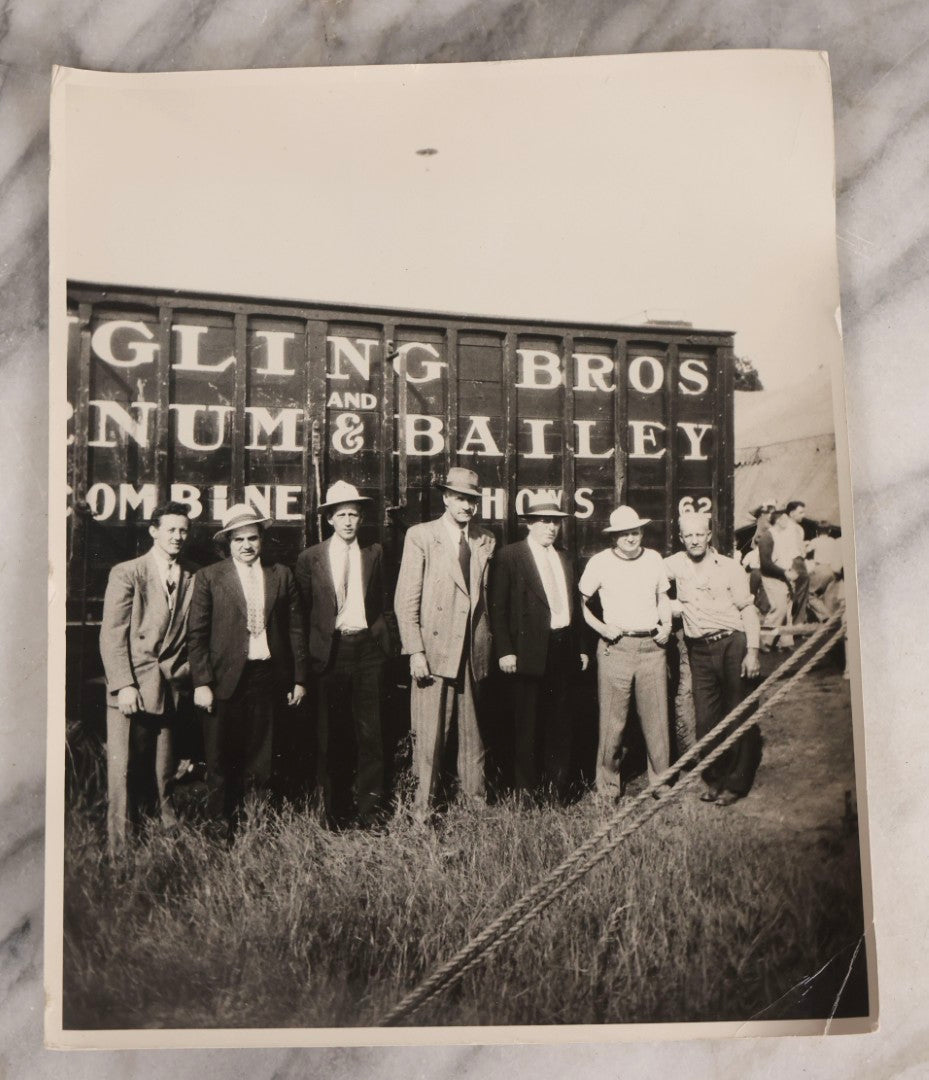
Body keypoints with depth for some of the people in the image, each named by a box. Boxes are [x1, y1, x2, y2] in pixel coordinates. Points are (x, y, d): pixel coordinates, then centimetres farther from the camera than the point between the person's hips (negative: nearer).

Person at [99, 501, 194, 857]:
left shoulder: (190, 580, 11)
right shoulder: (126, 573, 0)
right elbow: (111, 635, -5)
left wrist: (189, 678, 2)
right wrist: (124, 685, -12)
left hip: (171, 690, 4)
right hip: (132, 688, -3)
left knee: (163, 775, 10)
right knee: (123, 772, -3)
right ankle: (118, 852, 6)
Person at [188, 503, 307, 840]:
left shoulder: (281, 575, 10)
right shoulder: (208, 577, 3)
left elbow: (295, 630, 10)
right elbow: (197, 634, -1)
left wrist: (298, 679, 6)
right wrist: (201, 683, -8)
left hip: (268, 677, 2)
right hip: (226, 679, -2)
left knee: (260, 757, 6)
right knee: (221, 758, 5)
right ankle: (220, 825, 19)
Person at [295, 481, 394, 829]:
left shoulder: (374, 553, 9)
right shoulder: (310, 558, 4)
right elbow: (303, 611, 7)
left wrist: (379, 635, 8)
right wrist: (311, 650, 3)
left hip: (368, 646, 1)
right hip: (330, 650, -1)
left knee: (370, 728, -1)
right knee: (333, 732, 5)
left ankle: (370, 806, 9)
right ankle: (336, 809, 17)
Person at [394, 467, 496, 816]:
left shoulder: (486, 540, 11)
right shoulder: (420, 536, -1)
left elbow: (491, 597, 14)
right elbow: (406, 599, -4)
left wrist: (497, 645, 7)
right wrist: (415, 651, -11)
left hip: (474, 651, 4)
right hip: (434, 649, -4)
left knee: (473, 732, 12)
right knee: (429, 733, -1)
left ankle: (475, 799, 24)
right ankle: (423, 805, 12)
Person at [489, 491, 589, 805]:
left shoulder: (564, 559, 17)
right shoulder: (509, 556, -3)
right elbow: (498, 608, -7)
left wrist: (580, 648, 14)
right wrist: (505, 651, -13)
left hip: (563, 649, 6)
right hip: (529, 652, -5)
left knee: (560, 720, 10)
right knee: (528, 723, 1)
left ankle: (559, 784, 22)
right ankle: (525, 789, 13)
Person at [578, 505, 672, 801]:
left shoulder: (654, 559, 8)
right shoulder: (600, 562, -2)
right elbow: (580, 602, 5)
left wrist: (667, 624, 6)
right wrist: (600, 627, -7)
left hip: (652, 646, 3)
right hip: (615, 647, -3)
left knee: (657, 718, 5)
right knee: (612, 721, 0)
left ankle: (660, 783, 19)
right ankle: (608, 786, 14)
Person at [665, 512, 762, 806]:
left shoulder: (730, 567, -1)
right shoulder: (676, 564, 5)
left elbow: (748, 609, 0)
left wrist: (752, 651, -8)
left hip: (732, 644, -3)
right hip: (699, 650, 3)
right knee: (706, 718, 6)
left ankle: (737, 782, 11)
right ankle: (714, 778, 20)